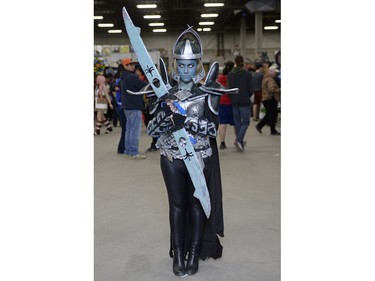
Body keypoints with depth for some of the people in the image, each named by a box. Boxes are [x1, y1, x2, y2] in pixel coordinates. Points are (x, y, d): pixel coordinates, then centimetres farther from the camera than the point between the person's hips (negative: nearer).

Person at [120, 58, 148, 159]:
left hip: (127, 107, 10)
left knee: (129, 129, 15)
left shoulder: (124, 77, 14)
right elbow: (145, 86, -15)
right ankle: (133, 152, -6)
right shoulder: (132, 77, -17)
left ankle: (128, 150, 19)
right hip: (134, 107, -10)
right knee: (135, 130, -7)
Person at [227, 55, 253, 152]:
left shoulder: (230, 74, -2)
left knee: (237, 122, 13)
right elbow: (251, 89, -5)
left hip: (234, 102, 3)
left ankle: (240, 144, 17)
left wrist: (232, 98, 13)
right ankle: (239, 140, -19)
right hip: (245, 102, -3)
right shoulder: (247, 74, -6)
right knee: (245, 122, 3)